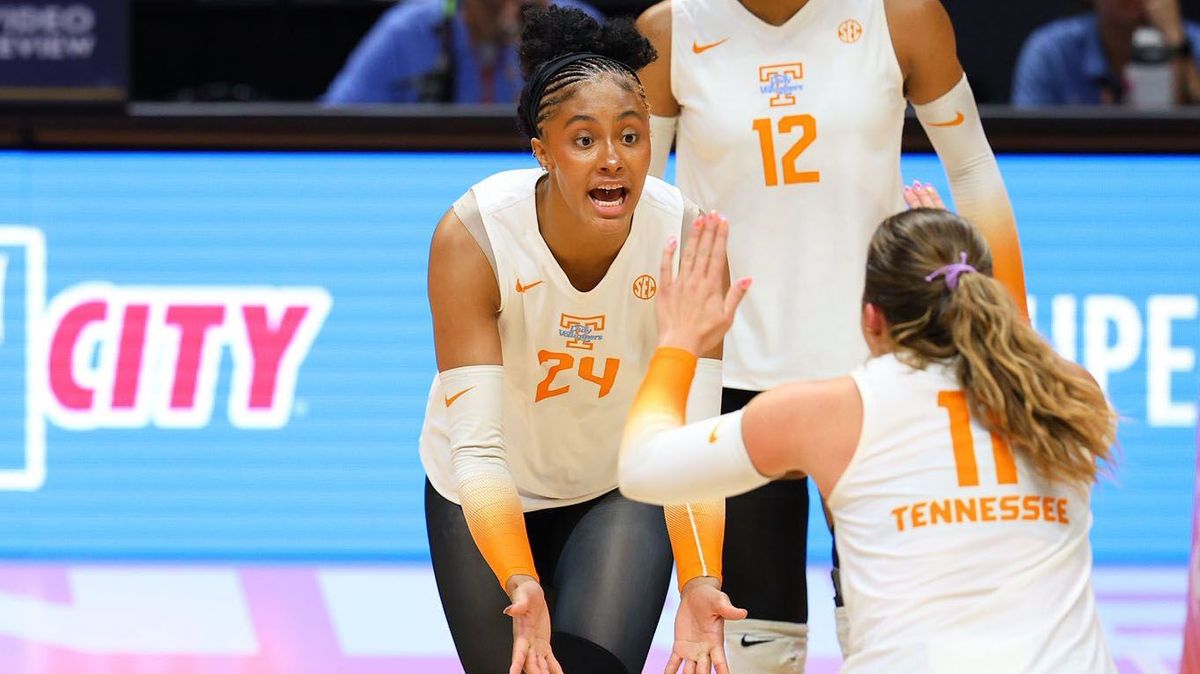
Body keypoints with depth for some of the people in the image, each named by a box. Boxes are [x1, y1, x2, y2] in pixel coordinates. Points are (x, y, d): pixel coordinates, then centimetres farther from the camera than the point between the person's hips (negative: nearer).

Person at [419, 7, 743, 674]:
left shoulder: (687, 240, -25)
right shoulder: (472, 236, -30)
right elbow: (478, 446, -33)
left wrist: (699, 585, -43)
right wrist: (522, 591, -47)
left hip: (623, 492, 0)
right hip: (495, 496, 0)